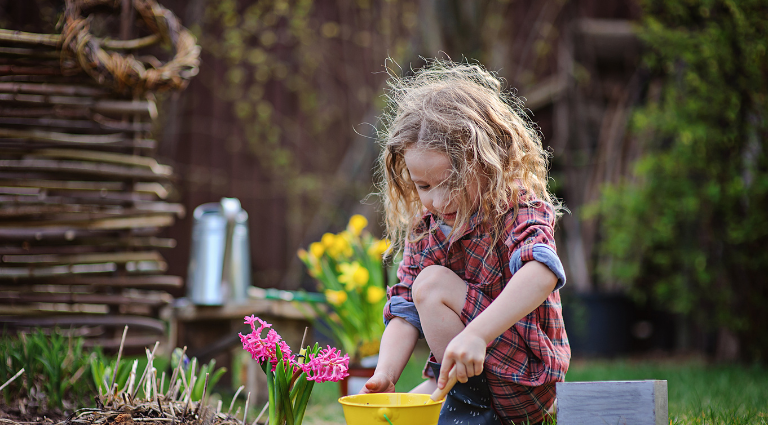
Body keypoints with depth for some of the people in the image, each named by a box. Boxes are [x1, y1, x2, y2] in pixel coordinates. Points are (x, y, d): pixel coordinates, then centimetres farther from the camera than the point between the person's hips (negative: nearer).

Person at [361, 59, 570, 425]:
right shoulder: (423, 230, 5)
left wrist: (476, 334, -49)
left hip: (523, 381, -7)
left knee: (432, 284, -18)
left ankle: (469, 395, -10)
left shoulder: (519, 211, -15)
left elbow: (542, 275, -37)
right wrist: (384, 376, -18)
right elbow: (404, 312, 1)